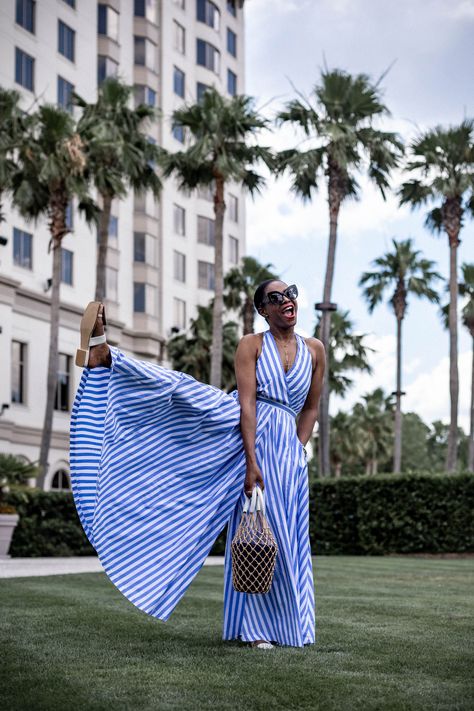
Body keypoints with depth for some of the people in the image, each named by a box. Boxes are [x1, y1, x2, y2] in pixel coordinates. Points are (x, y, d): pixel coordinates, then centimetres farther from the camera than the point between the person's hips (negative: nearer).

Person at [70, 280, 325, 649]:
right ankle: (105, 356, -39)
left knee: (279, 537, 2)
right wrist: (252, 462, -21)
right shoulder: (251, 345, -2)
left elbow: (311, 409, 14)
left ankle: (265, 624, 11)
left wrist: (297, 452, 4)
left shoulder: (314, 349, 8)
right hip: (239, 429, -2)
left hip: (284, 449, 2)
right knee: (181, 390, -26)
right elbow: (247, 404, -12)